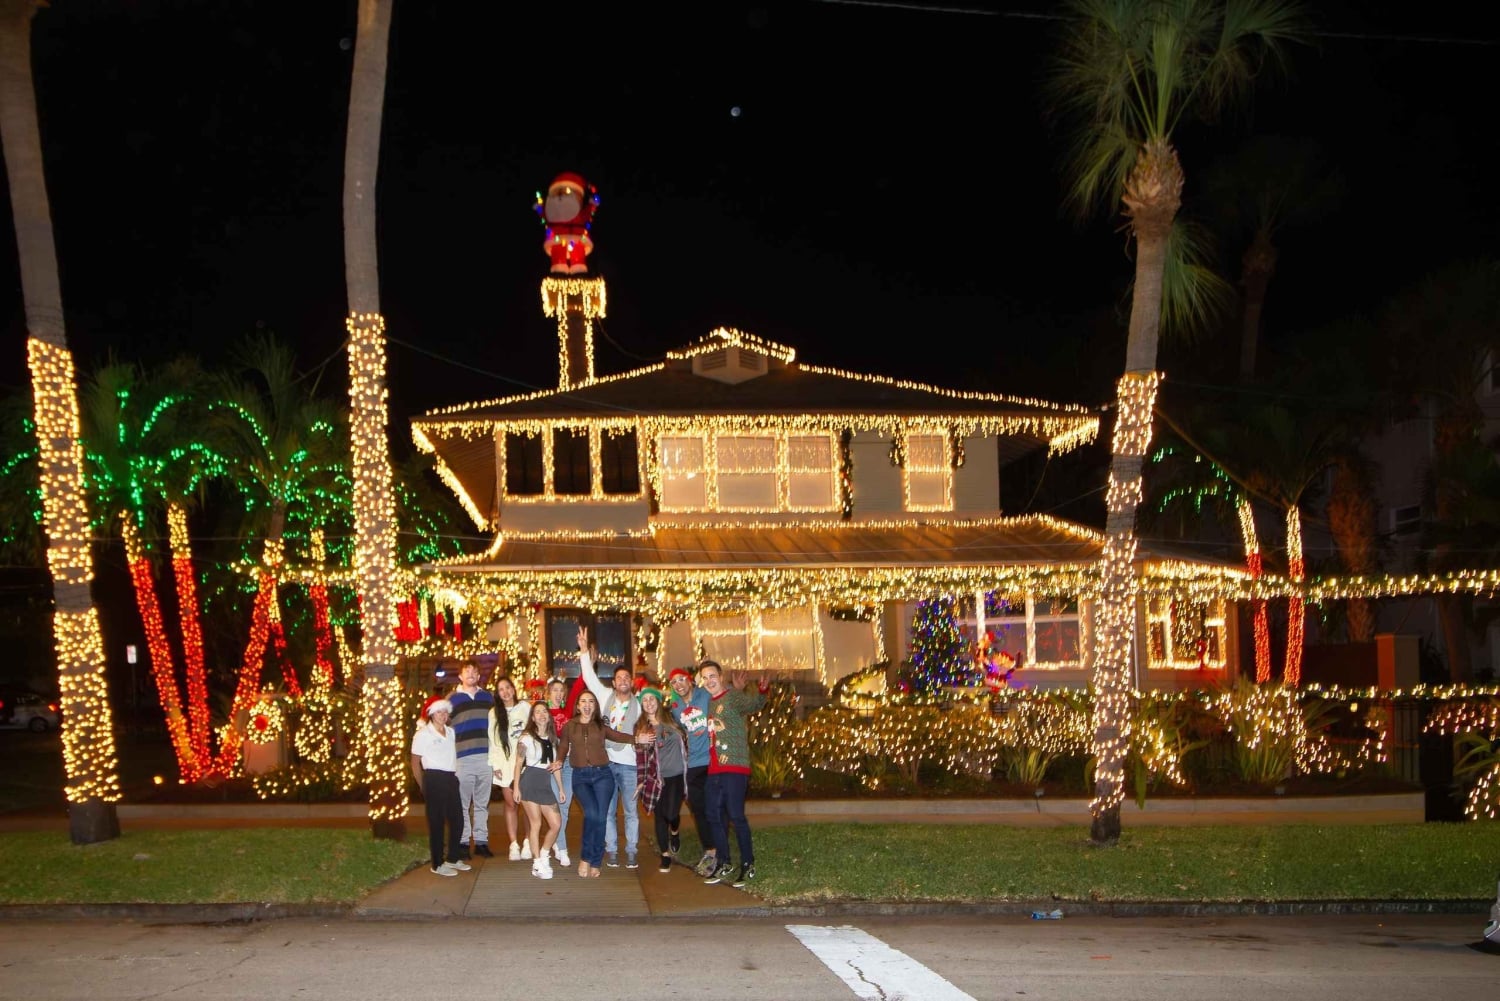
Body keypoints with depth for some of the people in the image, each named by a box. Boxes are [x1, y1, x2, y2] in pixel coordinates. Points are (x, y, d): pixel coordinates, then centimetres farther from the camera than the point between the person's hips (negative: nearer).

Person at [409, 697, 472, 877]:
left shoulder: (451, 732, 13)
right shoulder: (423, 734, -4)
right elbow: (415, 763, -2)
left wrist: (457, 776, 7)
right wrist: (423, 786, -2)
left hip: (451, 779, 6)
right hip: (434, 779, -6)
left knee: (457, 820, 10)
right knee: (437, 822, -2)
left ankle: (453, 858, 25)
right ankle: (438, 864, 3)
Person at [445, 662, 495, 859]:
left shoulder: (488, 697, 16)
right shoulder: (452, 698, 7)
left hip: (486, 757, 3)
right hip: (462, 758, -3)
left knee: (482, 803, 7)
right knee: (462, 804, -2)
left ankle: (481, 841, 11)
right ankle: (462, 842, 3)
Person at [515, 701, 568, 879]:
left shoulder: (551, 738, 15)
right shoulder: (526, 737, -1)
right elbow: (518, 763, -3)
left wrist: (561, 788, 16)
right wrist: (516, 787, -10)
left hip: (546, 783, 5)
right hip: (530, 781, -5)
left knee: (556, 825, -1)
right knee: (536, 824, -5)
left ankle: (543, 857, 18)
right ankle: (538, 864, 3)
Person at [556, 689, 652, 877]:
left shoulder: (601, 726, 11)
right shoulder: (569, 726, 13)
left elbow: (616, 736, -4)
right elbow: (563, 747, 10)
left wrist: (636, 739, -22)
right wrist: (559, 761, -10)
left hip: (602, 775, 1)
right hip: (580, 776, -1)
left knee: (600, 817, -6)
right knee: (591, 813, -22)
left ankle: (595, 863, 6)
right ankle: (585, 858, -8)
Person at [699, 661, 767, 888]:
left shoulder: (733, 697, -7)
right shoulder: (707, 702, 16)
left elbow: (752, 704, -27)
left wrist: (762, 692, -48)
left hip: (734, 767, -8)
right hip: (713, 769, 8)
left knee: (736, 815, -9)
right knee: (714, 816, 10)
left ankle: (748, 865, -2)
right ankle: (724, 865, 20)